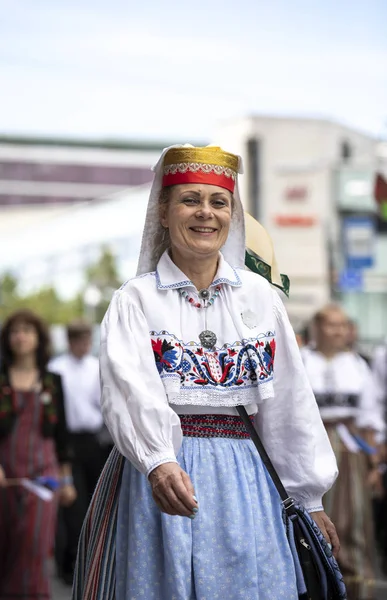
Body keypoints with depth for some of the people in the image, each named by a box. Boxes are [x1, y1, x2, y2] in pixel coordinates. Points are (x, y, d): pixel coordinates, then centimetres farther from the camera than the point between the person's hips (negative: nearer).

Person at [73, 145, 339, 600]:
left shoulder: (259, 297, 7)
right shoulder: (136, 298, -2)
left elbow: (289, 401, 10)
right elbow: (131, 388, -19)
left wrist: (309, 498, 11)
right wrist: (158, 461, -37)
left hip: (243, 482, 3)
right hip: (157, 476, -2)